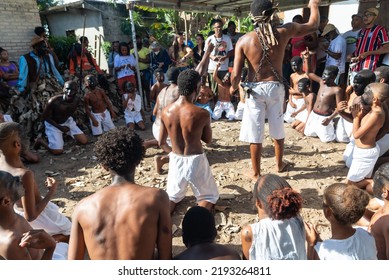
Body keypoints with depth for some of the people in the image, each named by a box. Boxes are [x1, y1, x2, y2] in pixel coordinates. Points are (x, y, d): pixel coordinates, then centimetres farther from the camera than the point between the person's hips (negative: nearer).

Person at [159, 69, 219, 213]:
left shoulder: (166, 112, -7)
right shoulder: (202, 114, -20)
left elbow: (161, 143, 4)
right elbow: (208, 140, -2)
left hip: (176, 160, 4)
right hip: (196, 161, -3)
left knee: (173, 196, 27)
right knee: (210, 196, 19)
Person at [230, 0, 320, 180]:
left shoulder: (244, 40, -9)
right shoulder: (283, 31, -5)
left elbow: (236, 74, -10)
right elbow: (313, 25, 11)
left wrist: (233, 87, 11)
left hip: (255, 89, -2)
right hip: (275, 87, 2)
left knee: (255, 133, 6)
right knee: (278, 130, 19)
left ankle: (256, 173, 17)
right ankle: (279, 164, 38)